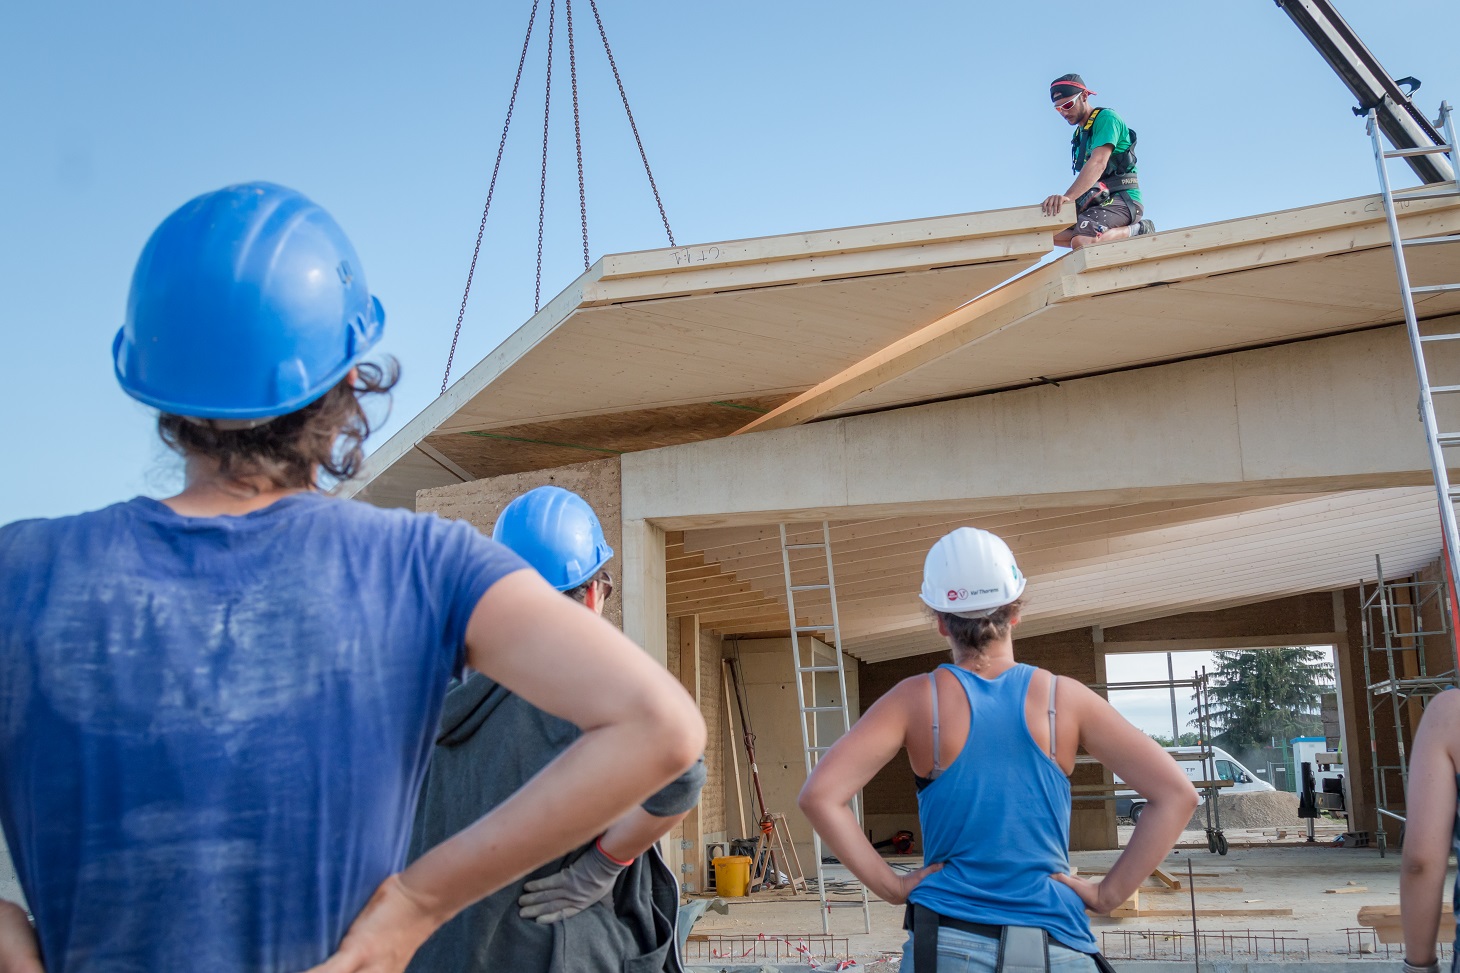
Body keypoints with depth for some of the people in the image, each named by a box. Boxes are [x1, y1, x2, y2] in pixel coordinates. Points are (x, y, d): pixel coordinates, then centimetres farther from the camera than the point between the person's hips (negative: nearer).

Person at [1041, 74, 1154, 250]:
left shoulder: (1106, 118, -6)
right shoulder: (1079, 134, 23)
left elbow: (1098, 163, -22)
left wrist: (1068, 196, -36)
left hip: (1121, 199, -9)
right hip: (1096, 201, 9)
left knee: (1080, 241, -34)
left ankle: (1137, 230, -9)